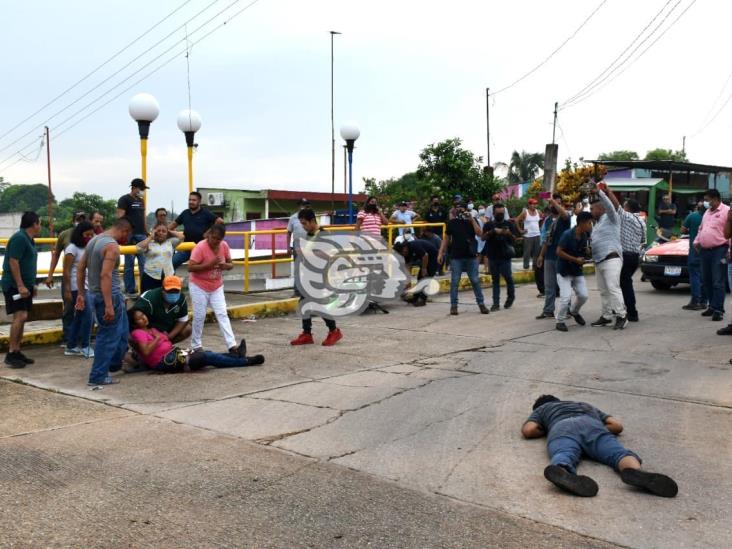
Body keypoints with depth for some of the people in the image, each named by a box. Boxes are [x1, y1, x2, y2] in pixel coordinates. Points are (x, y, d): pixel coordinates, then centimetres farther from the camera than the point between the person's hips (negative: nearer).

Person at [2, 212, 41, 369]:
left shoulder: (28, 239, 15)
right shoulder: (19, 238, -14)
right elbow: (13, 262, -20)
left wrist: (32, 284, 23)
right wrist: (20, 286, -23)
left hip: (25, 285, 10)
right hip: (15, 286, -10)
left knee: (22, 318, 9)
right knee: (20, 316, -15)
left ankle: (17, 351, 15)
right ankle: (10, 354, -13)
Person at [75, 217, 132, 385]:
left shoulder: (94, 240, 11)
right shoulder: (112, 246, -18)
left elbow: (80, 268, 14)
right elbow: (105, 275, -26)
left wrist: (81, 293, 19)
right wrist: (109, 306, -27)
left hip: (94, 294, 9)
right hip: (109, 296, -9)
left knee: (121, 331, 24)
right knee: (108, 336, 1)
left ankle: (115, 363, 36)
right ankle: (98, 376, 7)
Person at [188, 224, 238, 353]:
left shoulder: (224, 246, -6)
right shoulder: (200, 247, -21)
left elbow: (231, 264, 3)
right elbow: (190, 268, -25)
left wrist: (225, 266, -21)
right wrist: (209, 264, -34)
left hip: (217, 287, 4)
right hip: (199, 286, -4)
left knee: (222, 314, -2)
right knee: (199, 316, 2)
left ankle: (232, 345, -6)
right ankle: (196, 346, 18)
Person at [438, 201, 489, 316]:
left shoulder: (472, 221, 4)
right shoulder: (452, 223, 3)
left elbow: (479, 234, -10)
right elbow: (446, 238, 7)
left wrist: (472, 220, -15)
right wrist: (441, 253, 1)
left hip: (471, 256, 0)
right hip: (456, 257, 0)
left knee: (475, 281, 4)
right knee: (454, 282, 1)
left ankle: (481, 304, 13)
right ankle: (453, 305, 8)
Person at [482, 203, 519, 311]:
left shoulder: (509, 224, 7)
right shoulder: (489, 225, 8)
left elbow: (514, 238, 5)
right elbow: (483, 237, -3)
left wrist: (509, 234, -16)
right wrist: (493, 231, -17)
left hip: (505, 256, -1)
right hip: (493, 256, 2)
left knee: (507, 276, -4)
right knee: (495, 280, 5)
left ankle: (511, 296, 22)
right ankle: (496, 303, 8)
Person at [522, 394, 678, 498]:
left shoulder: (542, 409, 40)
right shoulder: (587, 406, 47)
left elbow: (528, 430, 21)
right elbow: (617, 426, 36)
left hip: (562, 428, -2)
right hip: (593, 426, 2)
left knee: (563, 459, -31)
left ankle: (562, 474, -66)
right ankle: (637, 473, -53)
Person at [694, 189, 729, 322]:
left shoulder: (726, 211, -6)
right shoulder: (707, 212, 19)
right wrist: (696, 242, 16)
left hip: (719, 251, -8)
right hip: (705, 251, 8)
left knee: (718, 282, -8)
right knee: (706, 281, 12)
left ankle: (718, 310, -6)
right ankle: (713, 306, 23)